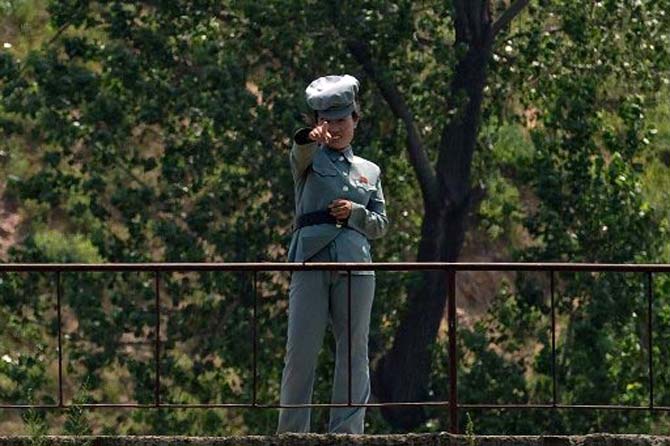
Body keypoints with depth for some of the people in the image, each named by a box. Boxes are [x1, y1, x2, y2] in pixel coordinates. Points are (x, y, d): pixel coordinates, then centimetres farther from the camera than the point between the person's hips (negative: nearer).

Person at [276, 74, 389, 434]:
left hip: (355, 263, 3)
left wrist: (356, 212, -6)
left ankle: (347, 430, 3)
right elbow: (299, 155, -16)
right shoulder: (310, 158, 10)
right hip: (312, 261, -3)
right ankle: (291, 431, -1)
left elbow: (381, 224, 15)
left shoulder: (370, 171, 20)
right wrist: (308, 138, -39)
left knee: (354, 350, 0)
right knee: (301, 350, -6)